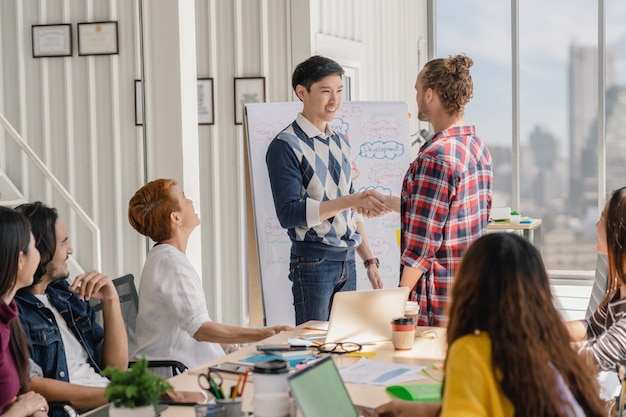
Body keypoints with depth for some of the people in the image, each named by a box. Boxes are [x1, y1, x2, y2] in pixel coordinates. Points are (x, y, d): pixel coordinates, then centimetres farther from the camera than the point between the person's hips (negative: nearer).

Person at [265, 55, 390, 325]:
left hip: (347, 262, 7)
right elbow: (288, 214, -19)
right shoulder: (286, 146, -9)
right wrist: (350, 200, -24)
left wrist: (369, 260, 16)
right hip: (313, 263, -7)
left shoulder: (341, 143, 14)